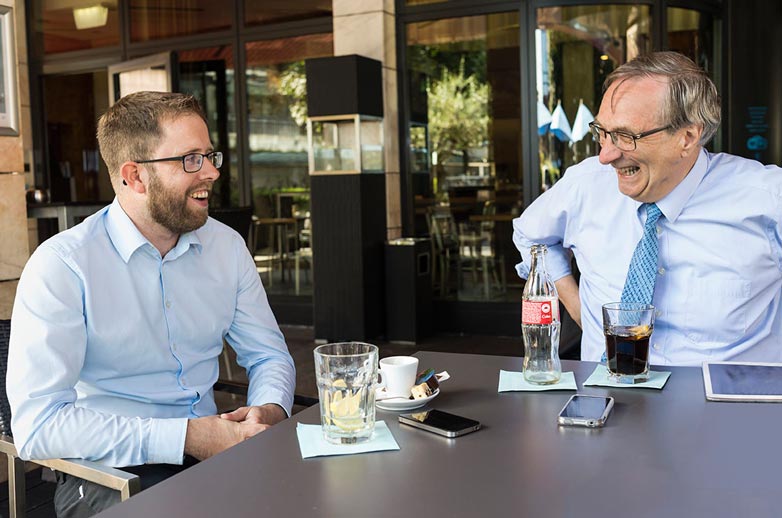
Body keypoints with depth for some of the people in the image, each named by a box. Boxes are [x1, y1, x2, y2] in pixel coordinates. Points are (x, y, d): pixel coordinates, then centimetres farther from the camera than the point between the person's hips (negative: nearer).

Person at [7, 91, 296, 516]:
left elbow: (269, 355, 12)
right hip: (107, 471, -5)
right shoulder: (62, 265, -13)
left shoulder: (227, 246, 5)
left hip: (209, 451, 6)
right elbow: (35, 424, -20)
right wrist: (186, 437, -24)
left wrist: (270, 410, -12)